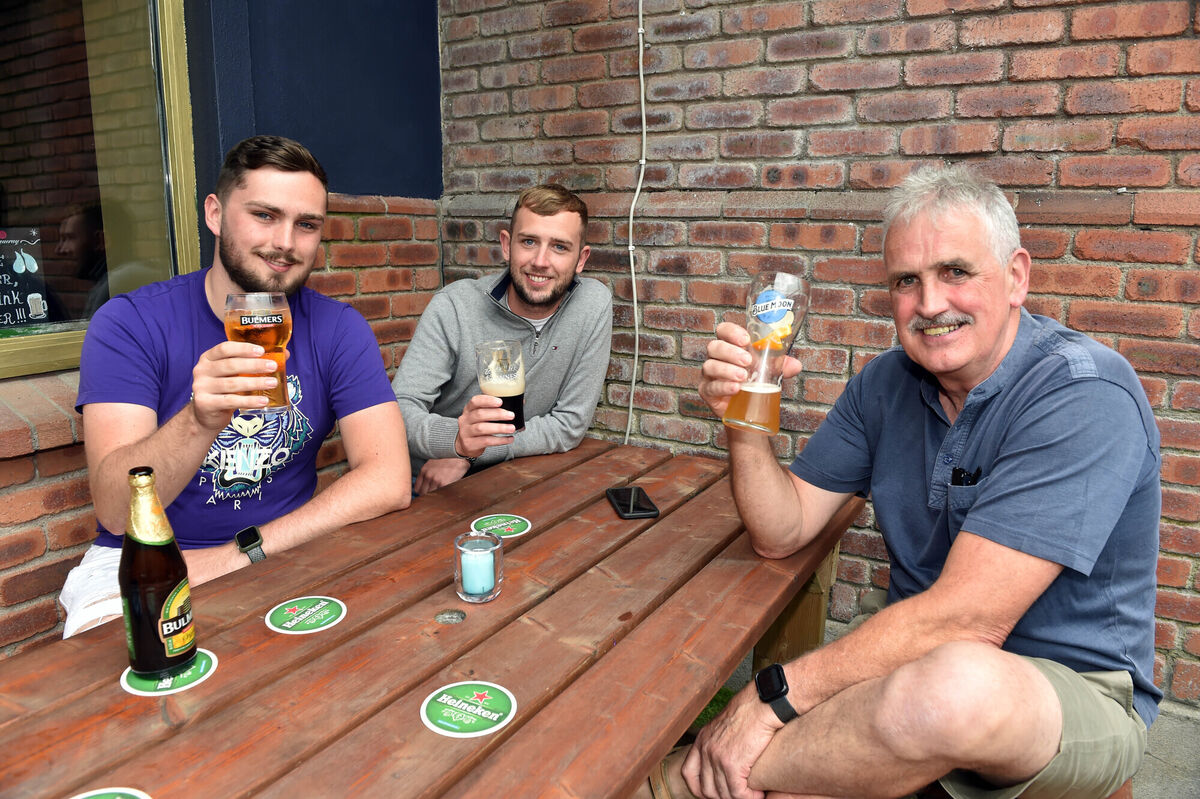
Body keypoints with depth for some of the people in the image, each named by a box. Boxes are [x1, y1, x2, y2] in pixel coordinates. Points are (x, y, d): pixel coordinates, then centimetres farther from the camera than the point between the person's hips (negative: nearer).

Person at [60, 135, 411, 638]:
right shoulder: (129, 323, -8)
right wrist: (200, 421, -37)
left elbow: (388, 481, -13)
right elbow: (116, 512, -18)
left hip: (280, 558, 3)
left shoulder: (338, 329, -3)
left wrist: (242, 551, -19)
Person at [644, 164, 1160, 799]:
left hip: (1075, 693, -4)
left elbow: (965, 620, -27)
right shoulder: (886, 383, 1)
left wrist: (772, 694, -25)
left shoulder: (1083, 394, -19)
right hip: (916, 662, 5)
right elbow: (781, 532, 1)